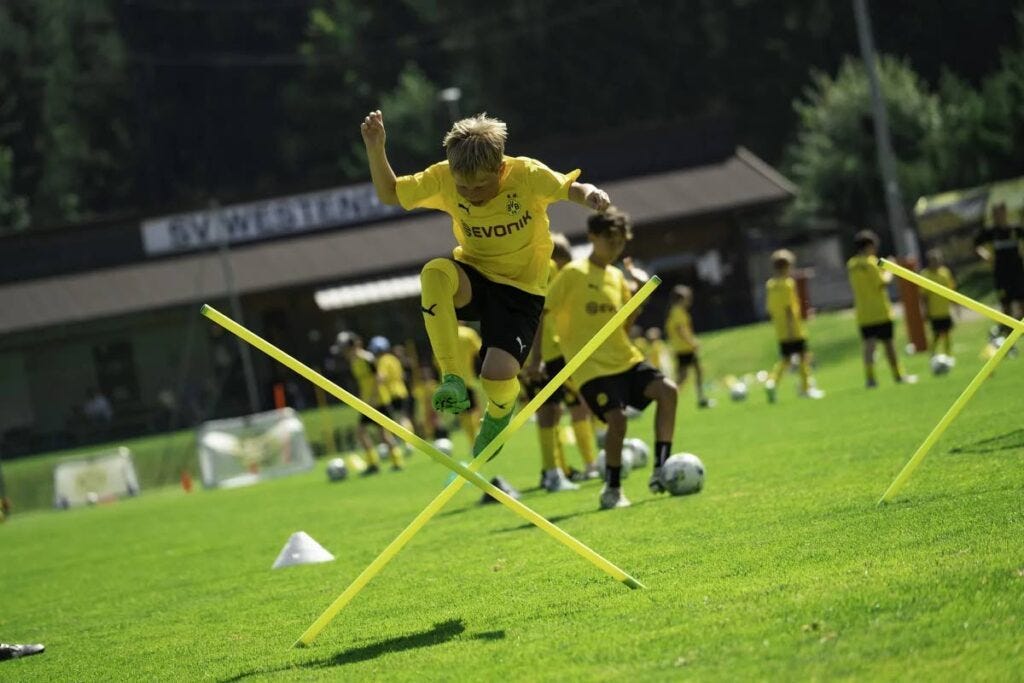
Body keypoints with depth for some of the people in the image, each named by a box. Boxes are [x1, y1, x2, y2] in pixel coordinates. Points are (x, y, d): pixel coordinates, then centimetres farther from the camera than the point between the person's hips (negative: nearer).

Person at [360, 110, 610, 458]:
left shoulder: (527, 175, -18)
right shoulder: (443, 178, -10)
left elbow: (572, 189, -16)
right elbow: (389, 193, 0)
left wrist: (590, 194, -41)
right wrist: (375, 149, -16)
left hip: (521, 288, -2)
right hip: (473, 279, 2)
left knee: (498, 375, -21)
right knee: (435, 272, -35)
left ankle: (497, 416, 21)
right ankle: (452, 379, -27)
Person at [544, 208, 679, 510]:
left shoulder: (617, 276, 14)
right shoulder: (573, 274, -6)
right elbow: (539, 314, -6)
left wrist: (640, 291, 4)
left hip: (625, 358, 7)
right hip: (591, 365, -7)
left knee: (667, 391, -13)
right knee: (617, 418, -21)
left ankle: (661, 471, -10)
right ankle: (612, 490, -1)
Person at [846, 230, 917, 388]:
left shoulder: (851, 264, 8)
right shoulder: (870, 262, -12)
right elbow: (882, 282, -16)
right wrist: (889, 273, 3)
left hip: (863, 313, 5)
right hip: (879, 311, -5)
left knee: (869, 343, -2)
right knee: (888, 343, 7)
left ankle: (869, 376, -16)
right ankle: (898, 374, 18)